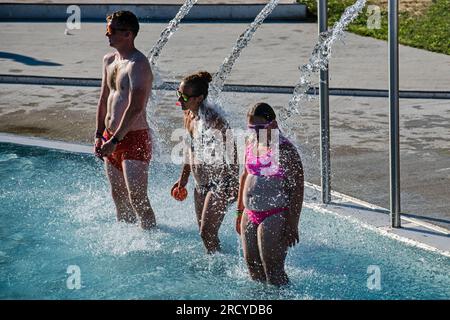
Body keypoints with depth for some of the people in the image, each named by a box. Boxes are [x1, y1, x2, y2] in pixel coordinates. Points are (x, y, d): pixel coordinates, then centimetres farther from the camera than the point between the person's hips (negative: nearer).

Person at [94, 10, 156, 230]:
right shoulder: (109, 60, 12)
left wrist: (115, 140, -26)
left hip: (134, 138, -9)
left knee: (138, 200, -13)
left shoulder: (138, 64, -17)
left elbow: (135, 107, -25)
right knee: (118, 197, 17)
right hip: (111, 138, 9)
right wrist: (100, 135, 12)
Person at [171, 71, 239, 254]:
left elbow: (231, 151, -22)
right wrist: (184, 177, 21)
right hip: (201, 183, 9)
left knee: (207, 232, -10)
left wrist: (234, 184, -23)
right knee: (203, 231, 13)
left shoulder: (212, 119, -23)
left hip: (220, 183, -9)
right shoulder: (188, 115, 2)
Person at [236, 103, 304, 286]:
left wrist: (292, 224, -18)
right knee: (254, 270, 12)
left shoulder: (284, 150, -15)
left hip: (274, 217, -8)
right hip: (250, 215, 8)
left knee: (273, 272, -8)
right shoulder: (250, 143, 9)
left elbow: (297, 188, -16)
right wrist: (240, 212, 20)